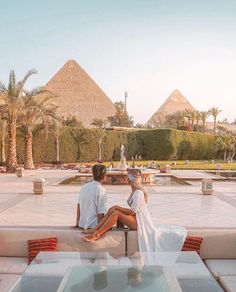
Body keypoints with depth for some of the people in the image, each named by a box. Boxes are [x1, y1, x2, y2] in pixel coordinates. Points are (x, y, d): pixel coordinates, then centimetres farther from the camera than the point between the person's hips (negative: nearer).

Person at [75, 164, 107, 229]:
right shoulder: (101, 190, -17)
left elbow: (78, 206, 12)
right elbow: (100, 214, -17)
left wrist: (77, 223, 22)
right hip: (93, 226, -7)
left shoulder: (84, 187, 3)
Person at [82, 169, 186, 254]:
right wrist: (116, 208, 5)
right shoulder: (134, 190, 8)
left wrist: (117, 207, -13)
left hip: (140, 222, -9)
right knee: (113, 210, -8)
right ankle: (95, 230, -11)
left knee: (116, 213, -26)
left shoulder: (139, 193, -20)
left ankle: (96, 235, -23)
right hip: (136, 218, 9)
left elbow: (132, 212, -21)